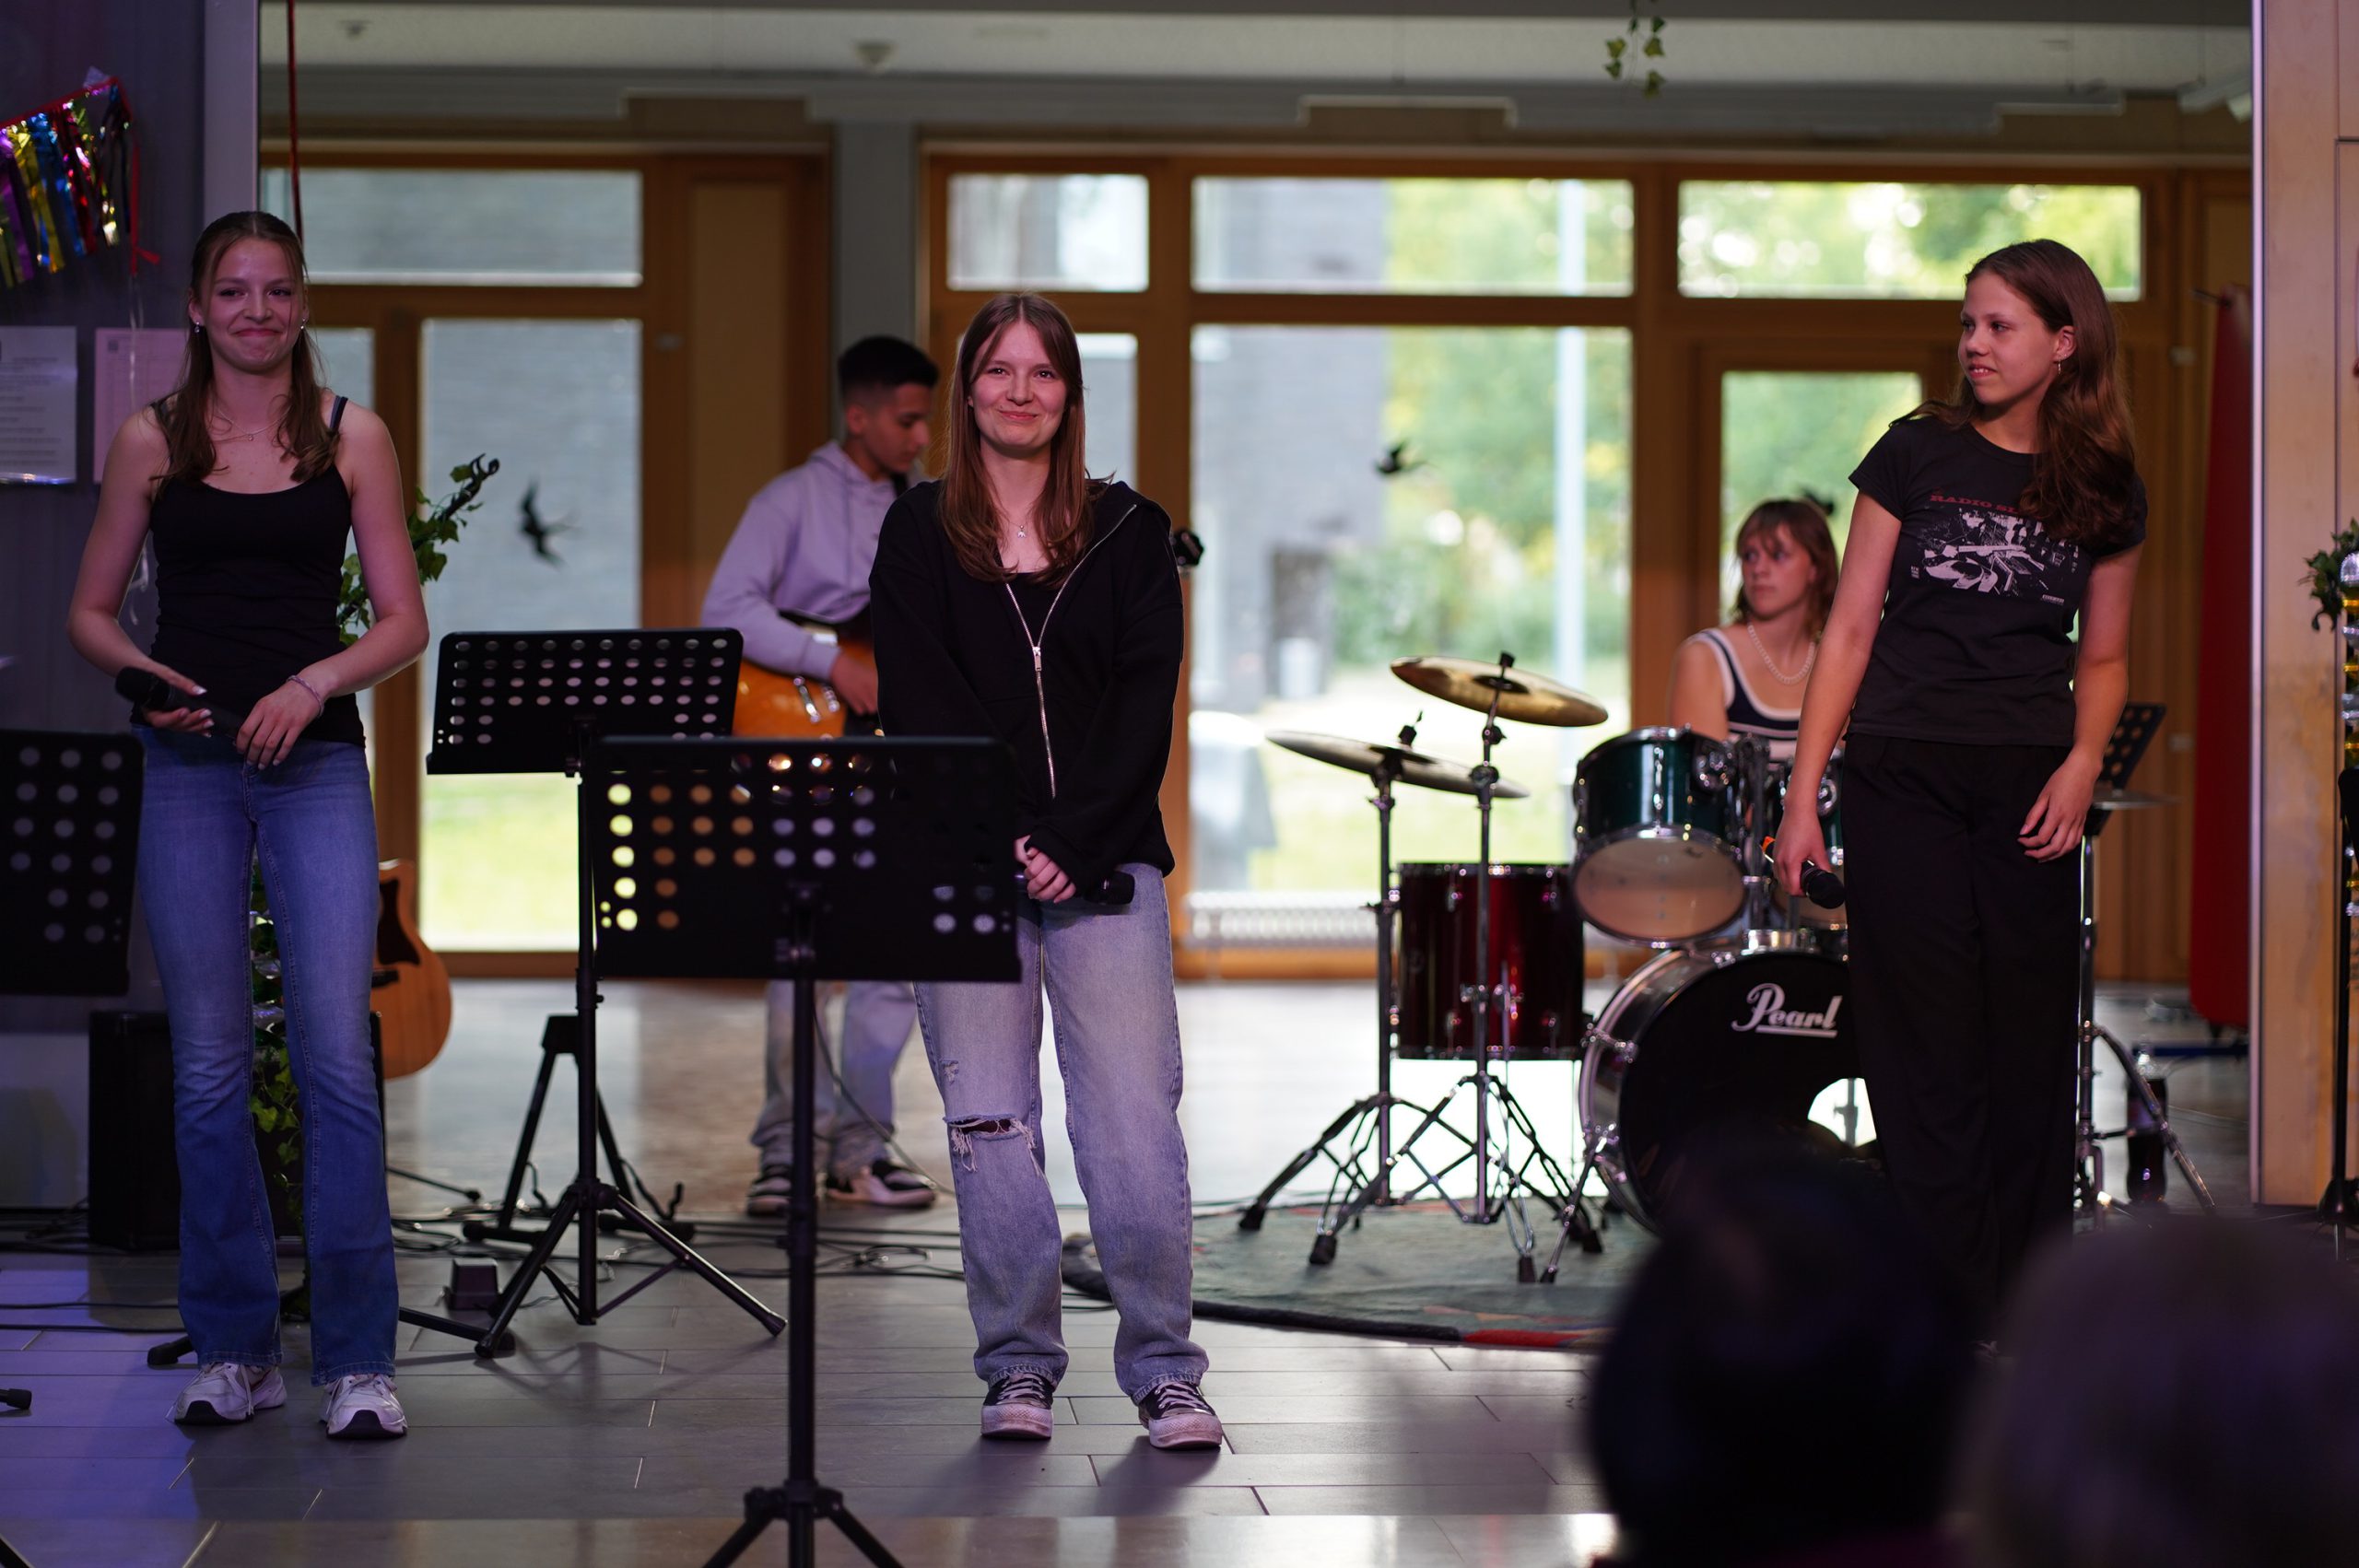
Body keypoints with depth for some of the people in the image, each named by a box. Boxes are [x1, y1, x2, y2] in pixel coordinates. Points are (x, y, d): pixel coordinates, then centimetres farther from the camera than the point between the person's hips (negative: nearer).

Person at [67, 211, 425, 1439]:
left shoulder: (351, 438, 6)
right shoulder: (151, 441, 8)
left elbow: (402, 622, 4)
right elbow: (90, 612, 11)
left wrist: (314, 682, -12)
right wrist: (145, 674, -9)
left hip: (316, 761, -1)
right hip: (188, 766, 1)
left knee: (337, 1058, -8)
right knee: (209, 1066, 4)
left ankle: (357, 1359, -2)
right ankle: (233, 1348, 14)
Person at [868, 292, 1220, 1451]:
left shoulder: (1129, 534, 9)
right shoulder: (920, 536, 8)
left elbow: (1144, 708, 1)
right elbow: (917, 706, 0)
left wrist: (1074, 847, -10)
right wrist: (997, 844, -12)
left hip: (1105, 865, 0)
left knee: (1136, 1123, -6)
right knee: (989, 1126, 0)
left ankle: (1162, 1368, 1)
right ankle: (1018, 1368, 9)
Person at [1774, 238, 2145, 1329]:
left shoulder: (2104, 489, 7)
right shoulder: (1918, 453, 2)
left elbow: (2102, 659, 16)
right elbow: (1851, 629, 2)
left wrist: (2082, 763, -4)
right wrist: (1801, 794, -3)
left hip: (2028, 788, 2)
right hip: (1903, 779, -2)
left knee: (2031, 1045, 2)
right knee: (1930, 1047, -2)